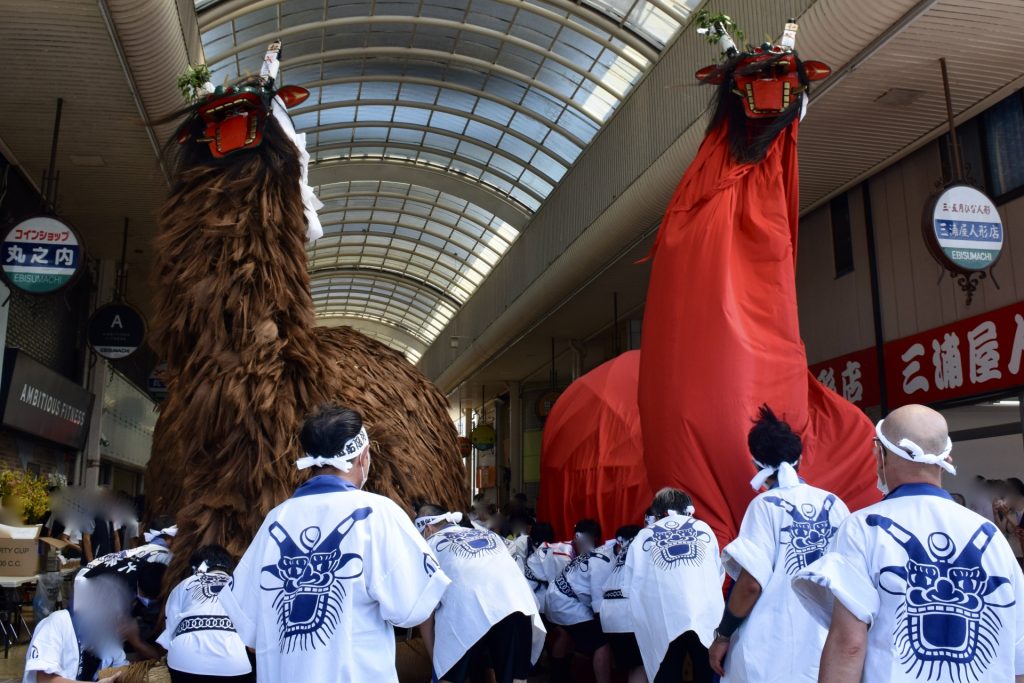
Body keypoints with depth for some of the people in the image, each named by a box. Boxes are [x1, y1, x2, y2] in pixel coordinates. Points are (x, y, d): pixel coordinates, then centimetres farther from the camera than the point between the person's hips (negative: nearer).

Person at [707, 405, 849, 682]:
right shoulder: (835, 506, 4)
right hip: (824, 648, 5)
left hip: (771, 655, -5)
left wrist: (722, 637, -5)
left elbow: (751, 583, -16)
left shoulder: (767, 505, -11)